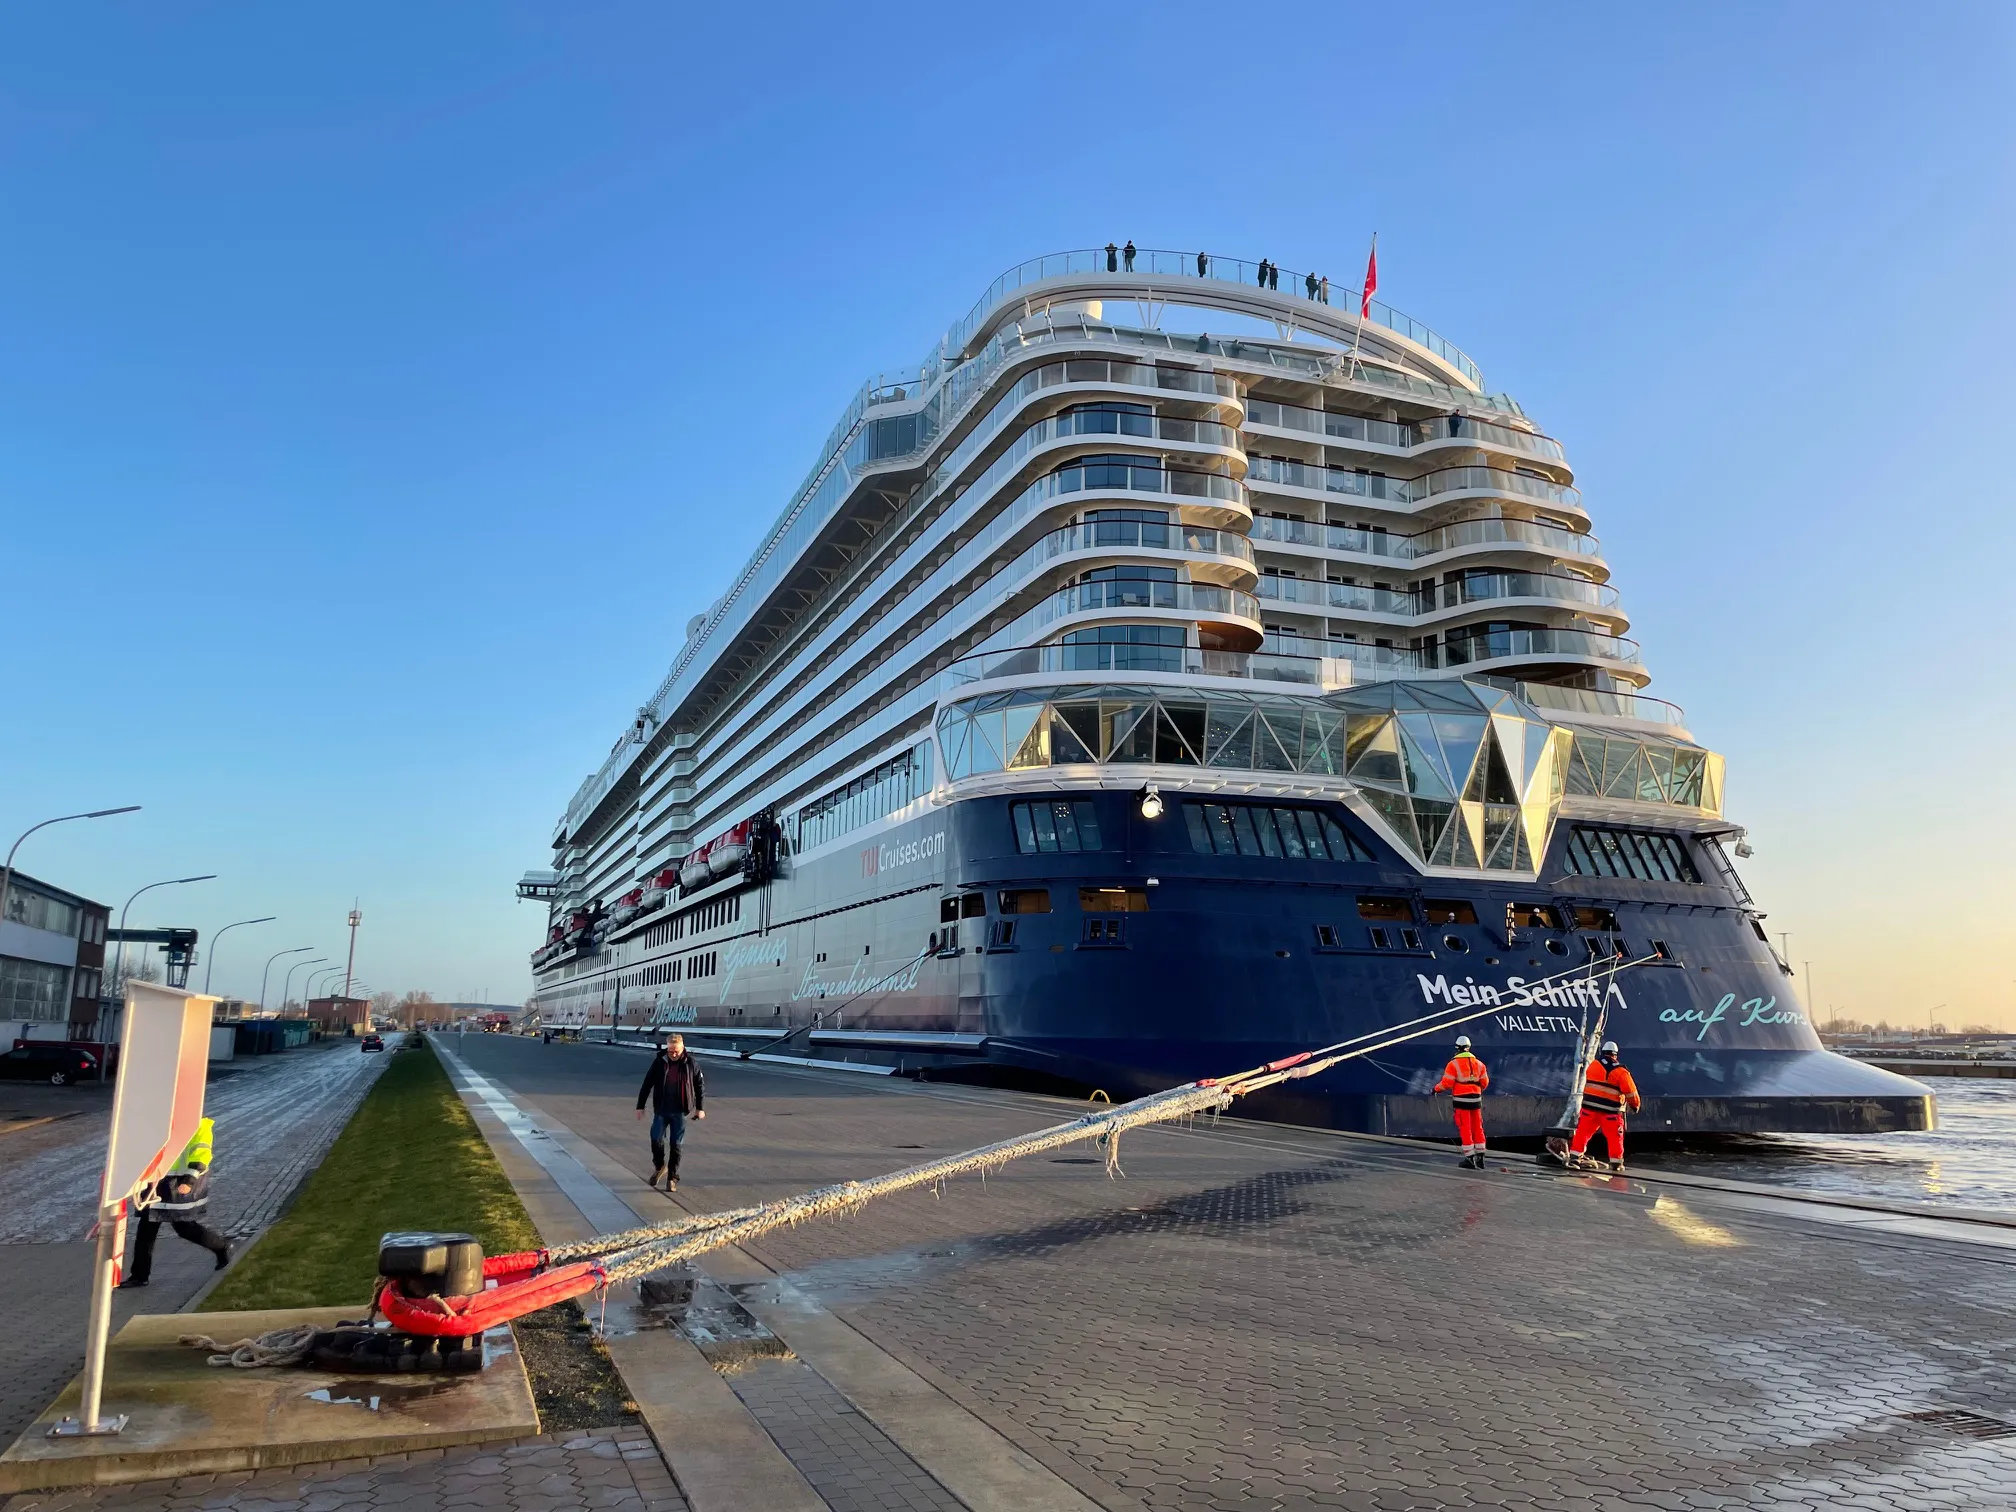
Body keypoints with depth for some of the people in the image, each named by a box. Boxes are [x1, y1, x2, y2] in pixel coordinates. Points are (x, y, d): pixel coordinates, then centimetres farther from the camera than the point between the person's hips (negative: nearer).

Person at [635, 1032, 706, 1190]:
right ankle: (659, 1166, 25)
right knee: (656, 1139, -4)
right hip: (661, 1110, 1)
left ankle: (672, 1178, 12)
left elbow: (700, 1086, 5)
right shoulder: (659, 1062, -3)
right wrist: (640, 1106, 3)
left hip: (680, 1112, -1)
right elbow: (647, 1084, 3)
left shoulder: (691, 1064, -5)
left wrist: (700, 1108, 4)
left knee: (676, 1145, 1)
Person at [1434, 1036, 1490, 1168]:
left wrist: (1436, 1089, 6)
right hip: (1476, 1099, 5)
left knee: (1465, 1129, 0)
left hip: (1461, 1099, -5)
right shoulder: (1479, 1064, 9)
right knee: (1477, 1128, 12)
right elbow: (1484, 1083, 13)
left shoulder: (1453, 1064, -8)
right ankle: (1480, 1157, 15)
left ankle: (1470, 1158, 0)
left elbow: (1446, 1083, -11)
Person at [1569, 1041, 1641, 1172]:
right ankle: (1616, 1162, 17)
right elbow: (1630, 1092, -4)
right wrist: (1636, 1105, 15)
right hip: (1610, 1111, -2)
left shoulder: (1593, 1065, 4)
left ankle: (1575, 1157, 7)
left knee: (1583, 1132, 9)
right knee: (1614, 1137, 12)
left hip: (1590, 1107, 2)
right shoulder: (1620, 1071, -7)